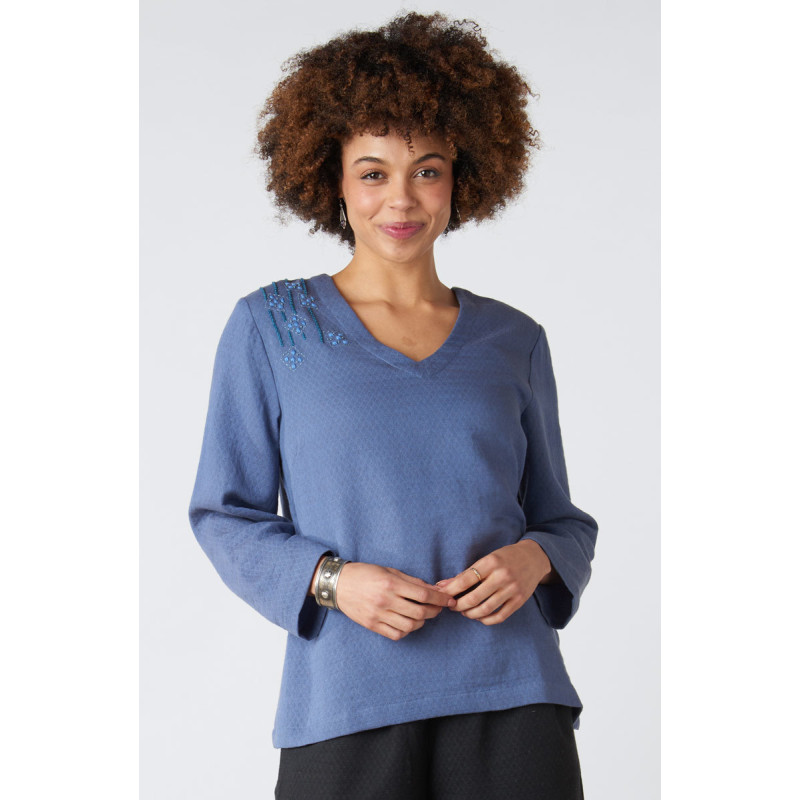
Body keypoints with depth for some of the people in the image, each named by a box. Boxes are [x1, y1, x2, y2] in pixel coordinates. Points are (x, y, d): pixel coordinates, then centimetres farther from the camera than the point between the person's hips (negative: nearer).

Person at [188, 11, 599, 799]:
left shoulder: (514, 341, 10)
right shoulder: (270, 325, 5)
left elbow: (560, 520, 15)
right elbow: (225, 514, 4)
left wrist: (532, 559, -7)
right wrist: (331, 580, -12)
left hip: (509, 700, 2)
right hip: (345, 702, -1)